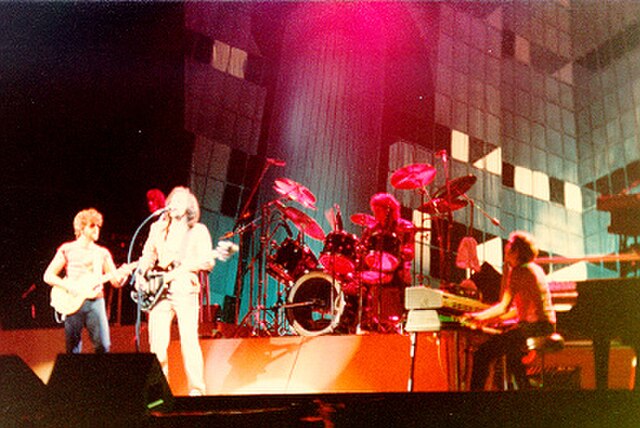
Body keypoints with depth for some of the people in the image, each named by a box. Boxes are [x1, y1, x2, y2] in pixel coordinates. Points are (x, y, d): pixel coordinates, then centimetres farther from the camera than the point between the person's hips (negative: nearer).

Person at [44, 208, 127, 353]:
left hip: (96, 302, 2)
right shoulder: (67, 250, 4)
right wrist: (69, 287, -12)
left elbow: (116, 281, 8)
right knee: (73, 351, 1)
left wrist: (123, 275, -15)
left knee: (103, 346, -6)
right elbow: (48, 276, 2)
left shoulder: (102, 253, 11)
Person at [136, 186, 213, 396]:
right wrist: (141, 274, -1)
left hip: (185, 291, -3)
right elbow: (147, 256, 18)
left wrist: (182, 267, -15)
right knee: (157, 341, -1)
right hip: (159, 291, 3)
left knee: (189, 340, -8)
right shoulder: (158, 228, 18)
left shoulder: (198, 230, 6)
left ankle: (196, 389, -1)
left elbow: (207, 262, -3)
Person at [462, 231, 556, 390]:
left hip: (534, 326, -10)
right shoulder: (535, 269, 18)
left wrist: (478, 316, -3)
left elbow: (504, 307, -15)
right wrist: (489, 317, 19)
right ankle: (525, 387, 41)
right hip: (546, 326, 10)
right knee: (511, 353, 35)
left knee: (482, 354, -14)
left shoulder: (519, 271, -11)